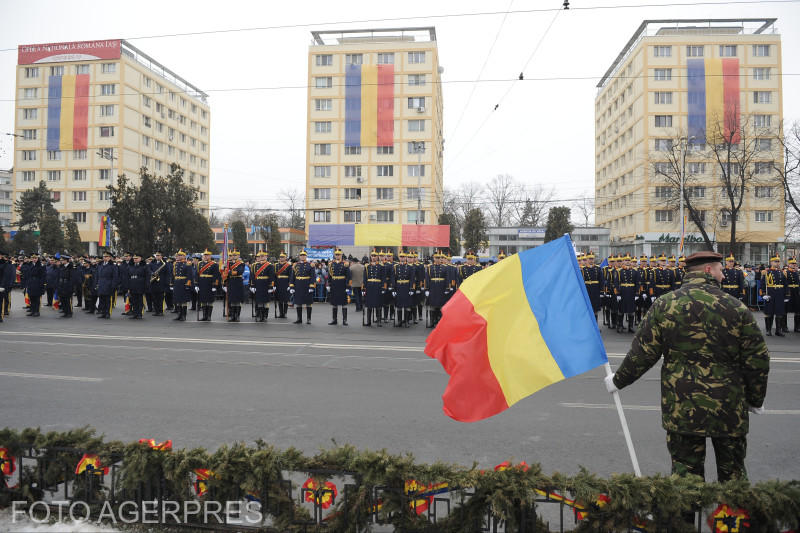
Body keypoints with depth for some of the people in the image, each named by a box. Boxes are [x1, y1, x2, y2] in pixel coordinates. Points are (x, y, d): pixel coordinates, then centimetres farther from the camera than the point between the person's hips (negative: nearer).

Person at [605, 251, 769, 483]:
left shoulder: (664, 304, -5)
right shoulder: (737, 308, -5)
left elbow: (643, 353, -5)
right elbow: (757, 360, -2)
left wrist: (618, 381, 8)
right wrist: (756, 401, 13)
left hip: (681, 408, 0)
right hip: (729, 410, 0)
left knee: (685, 469, 11)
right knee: (733, 472, 17)